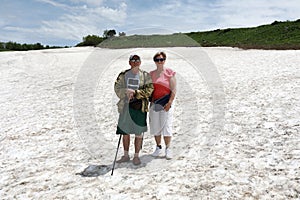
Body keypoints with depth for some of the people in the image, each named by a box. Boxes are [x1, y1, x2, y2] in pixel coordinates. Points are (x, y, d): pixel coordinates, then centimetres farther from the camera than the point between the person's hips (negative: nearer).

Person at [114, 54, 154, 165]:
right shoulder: (123, 75, 8)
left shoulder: (145, 75, 3)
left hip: (140, 107, -2)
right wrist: (126, 92, -17)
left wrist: (135, 92, -17)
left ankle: (136, 156, 19)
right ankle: (126, 155, 24)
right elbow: (117, 88, 1)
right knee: (125, 132, 9)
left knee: (138, 133, 5)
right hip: (125, 106, 2)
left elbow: (149, 90, -6)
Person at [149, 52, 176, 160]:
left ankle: (168, 149, 3)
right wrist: (151, 102, 1)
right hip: (154, 103, 5)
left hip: (166, 103, -4)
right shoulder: (151, 74, 10)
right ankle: (158, 147, 20)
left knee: (166, 125, -5)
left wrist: (169, 103, -13)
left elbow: (173, 90, -6)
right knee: (155, 125, 8)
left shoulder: (169, 73, -3)